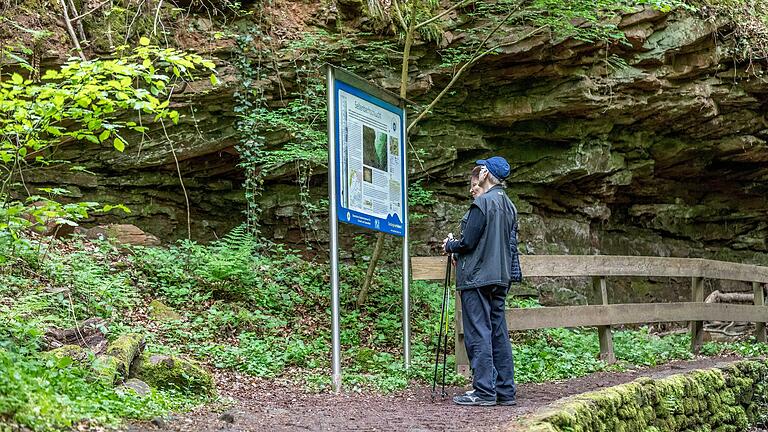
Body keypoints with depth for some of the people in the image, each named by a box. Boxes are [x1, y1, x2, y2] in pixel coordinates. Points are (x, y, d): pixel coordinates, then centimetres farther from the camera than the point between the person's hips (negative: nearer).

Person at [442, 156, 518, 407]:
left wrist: (449, 246, 6)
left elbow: (468, 242, -16)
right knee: (499, 334, 10)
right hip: (500, 278, 8)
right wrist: (460, 253, 22)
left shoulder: (482, 203, -13)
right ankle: (505, 391, 13)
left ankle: (484, 391, -4)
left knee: (478, 334, -5)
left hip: (476, 278, -8)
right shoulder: (508, 205, 14)